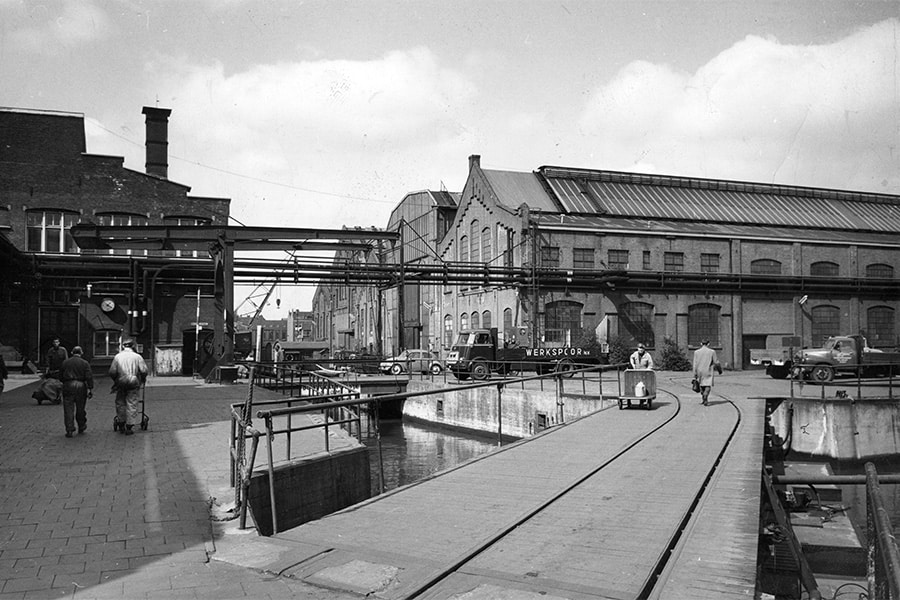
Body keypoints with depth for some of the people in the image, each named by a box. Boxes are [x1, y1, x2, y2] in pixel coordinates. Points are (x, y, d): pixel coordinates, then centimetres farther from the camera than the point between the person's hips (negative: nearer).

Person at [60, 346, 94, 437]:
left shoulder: (65, 362, 8)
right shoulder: (85, 363, 1)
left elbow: (60, 377, 11)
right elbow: (89, 377, -6)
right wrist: (91, 389, -5)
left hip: (68, 386, 1)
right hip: (80, 386, -1)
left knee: (68, 409, 2)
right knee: (80, 409, 11)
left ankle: (69, 430, -2)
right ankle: (81, 428, 23)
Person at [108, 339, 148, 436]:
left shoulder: (117, 356, 3)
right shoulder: (137, 357, 0)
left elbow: (112, 372, -3)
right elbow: (144, 371, -8)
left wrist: (115, 380, 15)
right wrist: (143, 379, 11)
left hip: (121, 384, 1)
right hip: (134, 384, -1)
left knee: (120, 403, 15)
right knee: (132, 405, 3)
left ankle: (121, 424, 23)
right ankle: (129, 427, 3)